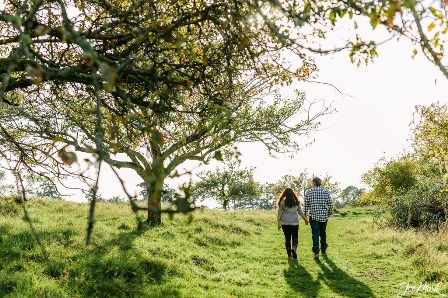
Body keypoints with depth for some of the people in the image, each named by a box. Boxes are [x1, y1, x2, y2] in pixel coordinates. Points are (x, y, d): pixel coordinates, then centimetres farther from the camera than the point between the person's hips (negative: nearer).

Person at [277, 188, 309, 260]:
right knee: (295, 237, 6)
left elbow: (279, 214, -1)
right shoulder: (297, 202, 6)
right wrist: (305, 219, 23)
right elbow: (300, 212, 10)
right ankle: (293, 249, -19)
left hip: (285, 222, 0)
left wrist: (278, 223, 7)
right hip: (294, 222, 0)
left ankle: (289, 253, 13)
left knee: (287, 237, 8)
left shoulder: (282, 202, 0)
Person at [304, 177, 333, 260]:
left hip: (313, 216, -2)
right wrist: (329, 214, 13)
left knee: (315, 234, 0)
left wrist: (305, 215, 13)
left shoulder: (308, 192, -2)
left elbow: (306, 205, 1)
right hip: (324, 216, 2)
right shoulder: (326, 192, 1)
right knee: (323, 233, 15)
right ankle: (323, 251, 24)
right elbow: (330, 204, 0)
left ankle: (316, 252, -9)